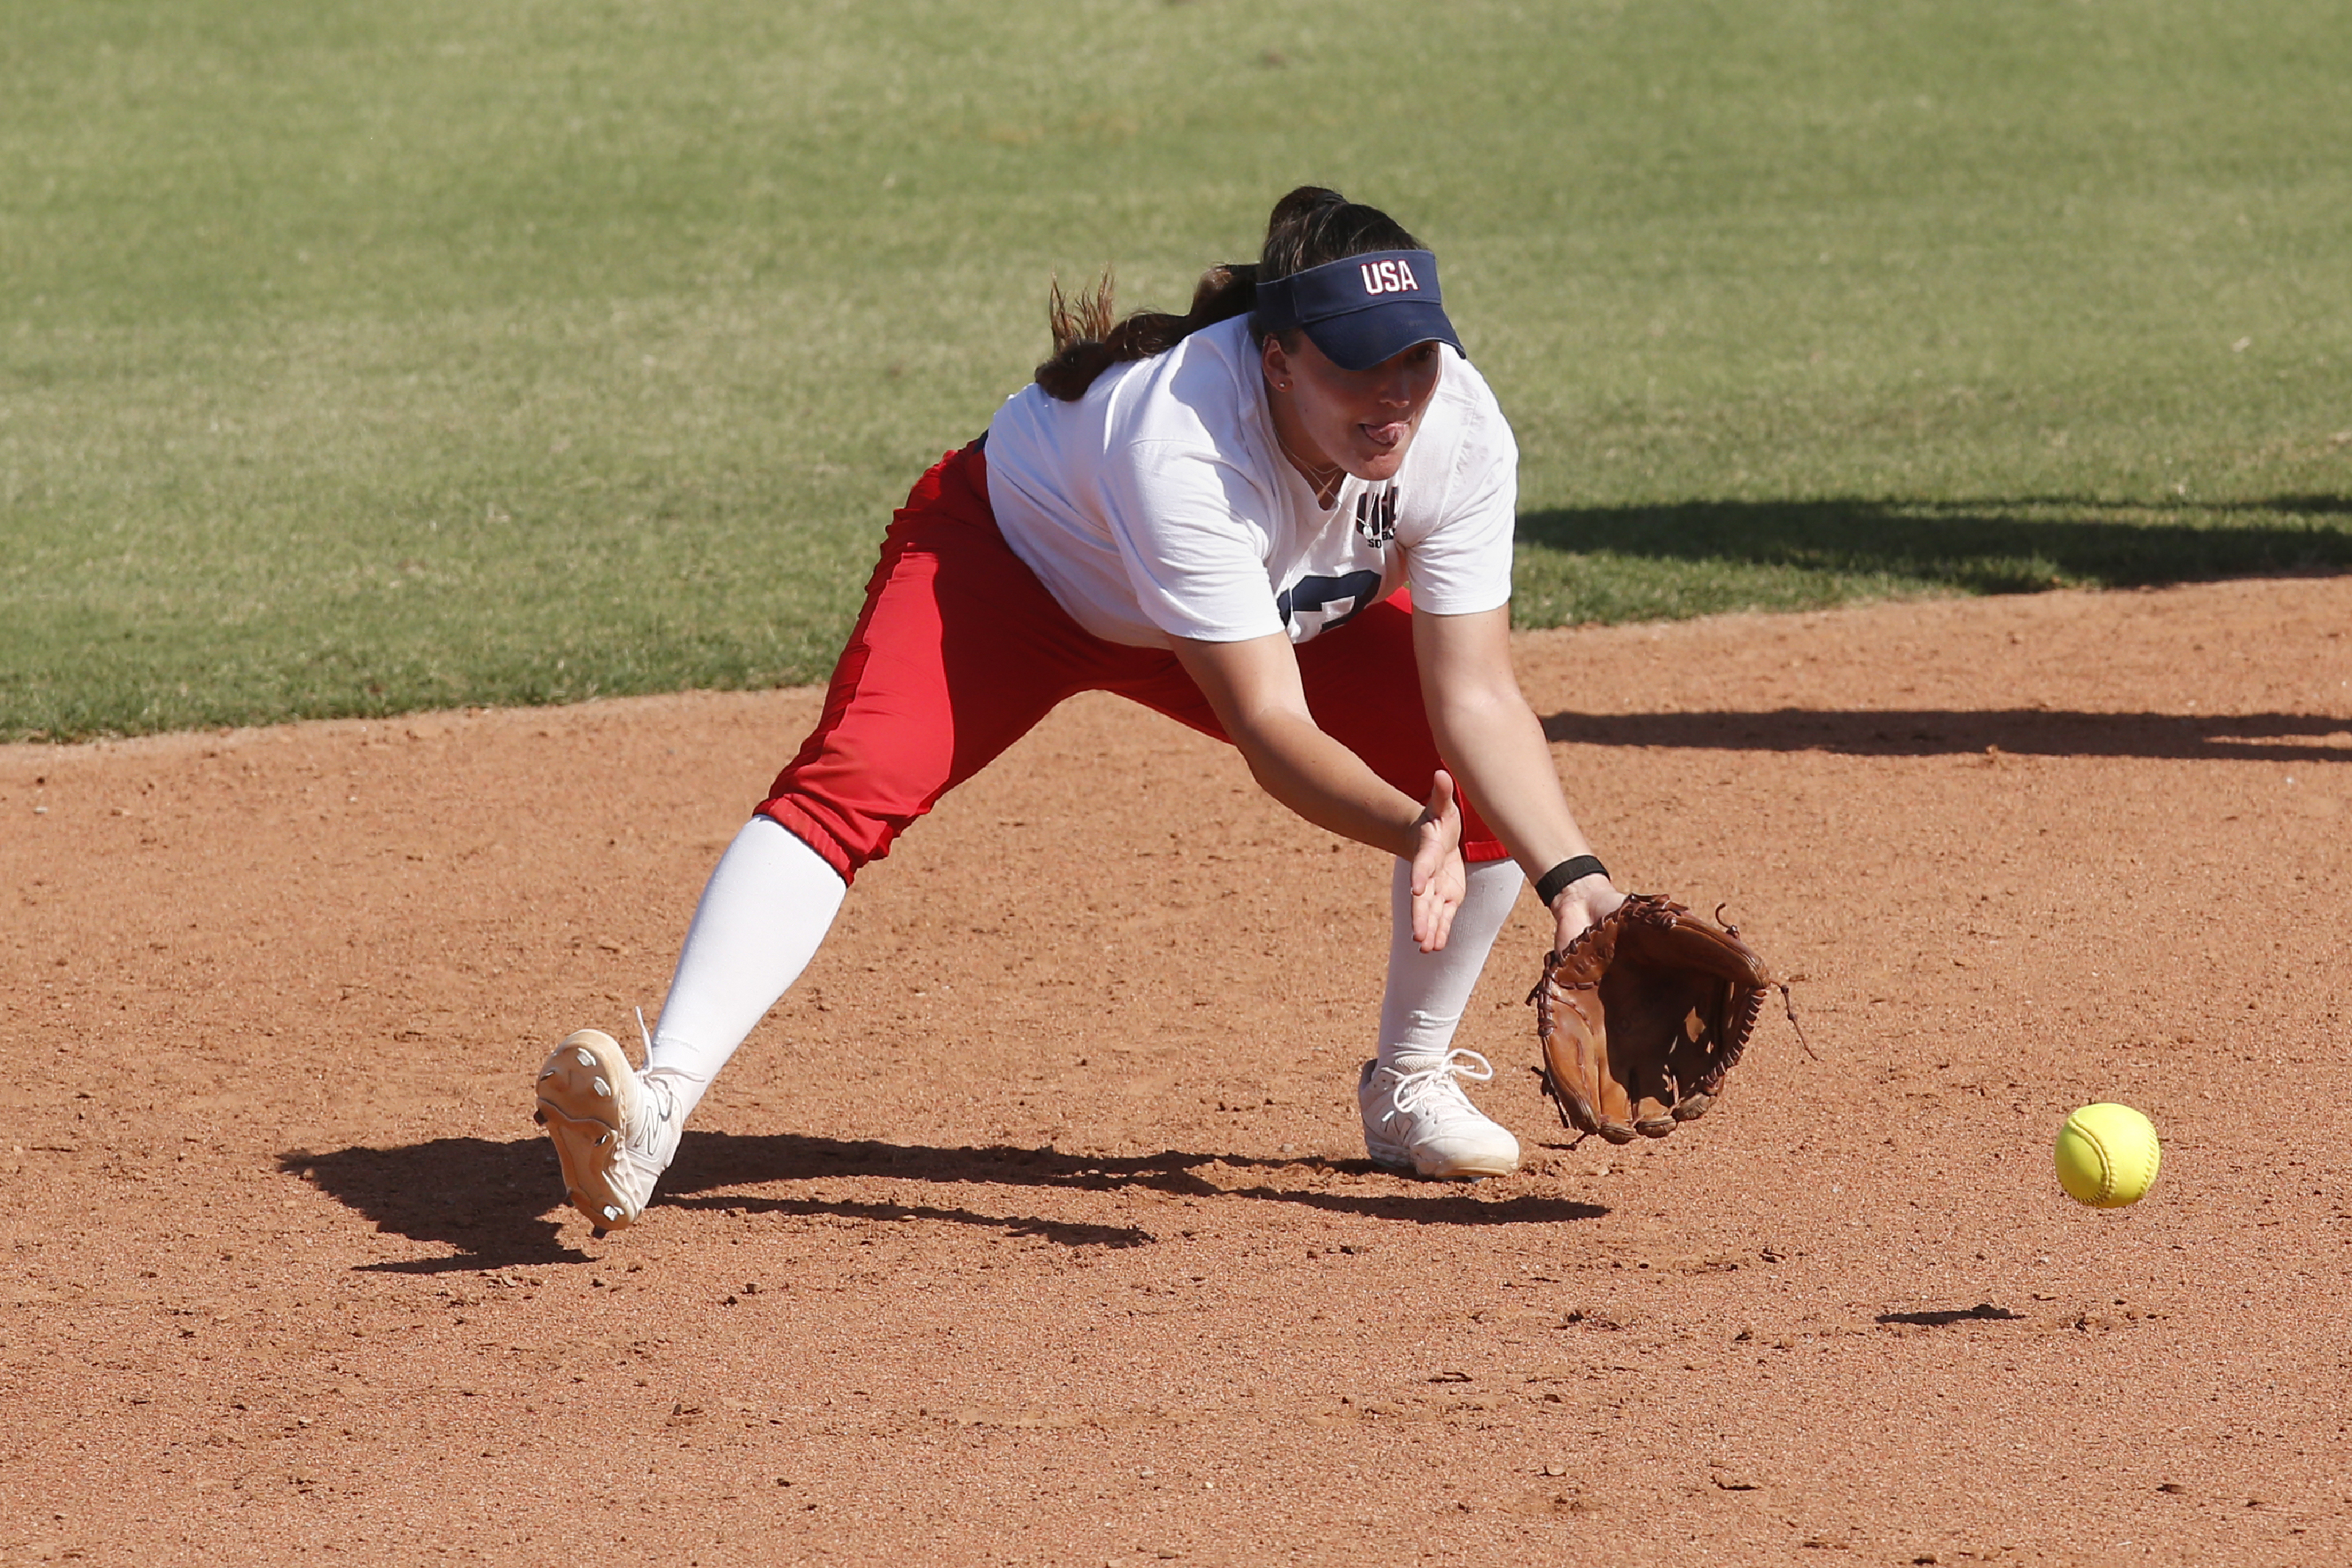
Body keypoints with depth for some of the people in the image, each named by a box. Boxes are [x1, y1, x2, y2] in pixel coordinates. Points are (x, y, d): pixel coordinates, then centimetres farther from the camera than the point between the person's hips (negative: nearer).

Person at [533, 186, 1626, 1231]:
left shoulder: (1461, 433, -27)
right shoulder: (1181, 441, -42)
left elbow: (1477, 700, -24)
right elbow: (1271, 730, -43)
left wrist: (1569, 873, -37)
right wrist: (1411, 831, -59)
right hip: (1014, 551, -5)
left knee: (1478, 777, -12)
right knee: (850, 782, -30)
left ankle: (1409, 1086, 11)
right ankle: (657, 1108, -42)